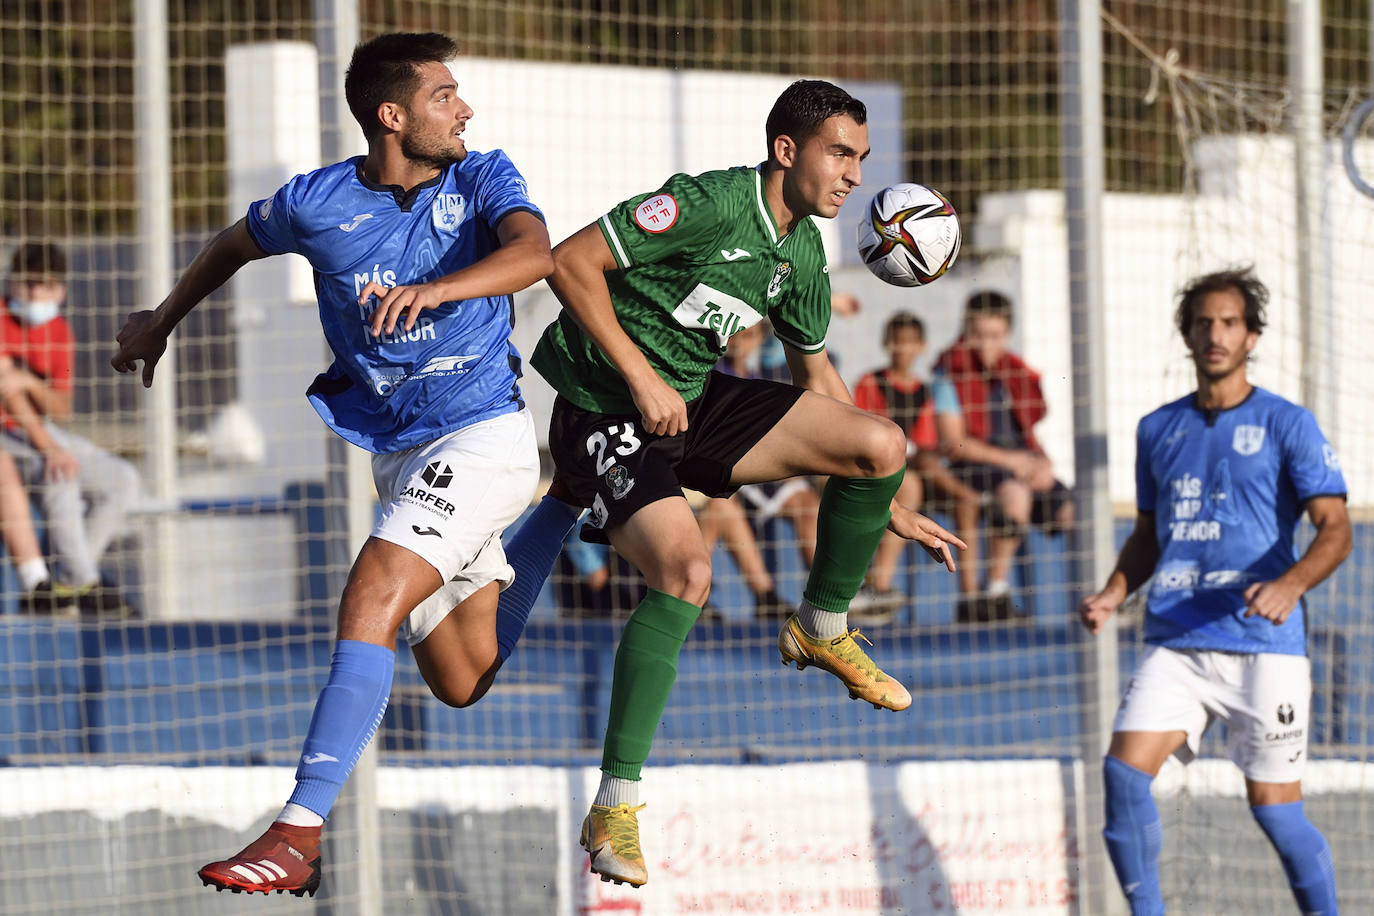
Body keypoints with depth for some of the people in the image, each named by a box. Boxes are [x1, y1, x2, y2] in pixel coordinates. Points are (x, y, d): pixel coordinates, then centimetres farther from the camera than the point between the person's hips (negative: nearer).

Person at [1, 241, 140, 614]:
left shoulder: (58, 332, 7)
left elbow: (61, 409, 1)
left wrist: (31, 383, -24)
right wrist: (49, 447, -30)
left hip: (41, 429, 8)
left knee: (123, 479, -4)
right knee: (58, 474, -33)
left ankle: (69, 580, -9)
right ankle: (84, 584, -28)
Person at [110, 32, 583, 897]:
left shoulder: (482, 178, -7)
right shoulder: (317, 202, -1)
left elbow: (534, 253, -29)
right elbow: (237, 243, 21)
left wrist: (433, 289, -45)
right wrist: (162, 321, 31)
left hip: (481, 436, -5)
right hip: (394, 454, 5)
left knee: (372, 599, -25)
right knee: (465, 685, 14)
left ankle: (300, 833, -28)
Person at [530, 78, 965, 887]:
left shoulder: (803, 253, 5)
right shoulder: (709, 205, -21)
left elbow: (816, 377, 18)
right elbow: (572, 262, -21)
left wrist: (892, 507, 18)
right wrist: (639, 377, -24)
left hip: (697, 403, 8)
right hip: (605, 413, -8)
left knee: (882, 445, -6)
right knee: (686, 569, -31)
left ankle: (823, 631, 18)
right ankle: (615, 808, -22)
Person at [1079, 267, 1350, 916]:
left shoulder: (1286, 424, 0)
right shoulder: (1158, 430, 15)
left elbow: (1335, 528, -7)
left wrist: (1292, 583, -27)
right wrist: (1113, 594, 6)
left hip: (1262, 644, -4)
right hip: (1174, 642, 4)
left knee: (1273, 806, -3)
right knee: (1123, 769, -15)